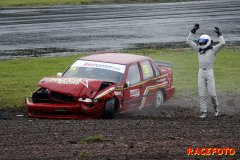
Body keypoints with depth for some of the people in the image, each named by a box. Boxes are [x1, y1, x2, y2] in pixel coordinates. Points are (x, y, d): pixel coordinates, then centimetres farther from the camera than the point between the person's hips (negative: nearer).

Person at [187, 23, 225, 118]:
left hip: (210, 73, -3)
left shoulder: (213, 49, 2)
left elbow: (222, 43, -11)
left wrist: (219, 34, -7)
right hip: (201, 73, 3)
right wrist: (193, 31, 5)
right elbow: (189, 41, 12)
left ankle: (215, 107, 22)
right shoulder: (199, 49, 12)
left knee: (212, 94, -5)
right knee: (201, 95, -1)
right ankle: (203, 113, 1)